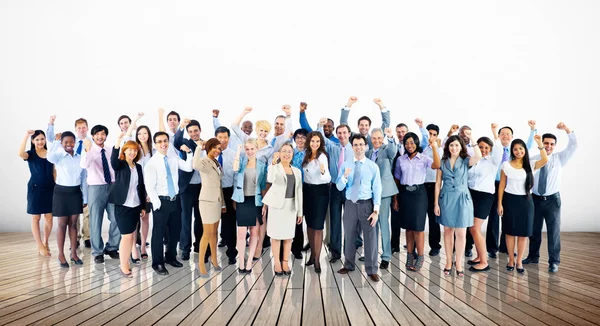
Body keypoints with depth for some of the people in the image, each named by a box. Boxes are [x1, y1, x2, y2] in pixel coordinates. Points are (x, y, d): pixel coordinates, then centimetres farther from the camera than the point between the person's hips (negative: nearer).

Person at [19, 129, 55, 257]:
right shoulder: (30, 154, -2)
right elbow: (20, 153, -26)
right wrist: (26, 136, -31)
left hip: (50, 188, 3)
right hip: (35, 188, -3)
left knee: (49, 216, 6)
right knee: (36, 217, 3)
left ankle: (45, 242, 24)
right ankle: (40, 246, 12)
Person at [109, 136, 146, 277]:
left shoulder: (138, 167, 10)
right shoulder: (119, 164, -4)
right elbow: (113, 159, -29)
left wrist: (143, 206, 13)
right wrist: (118, 141, -42)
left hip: (135, 206, 5)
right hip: (123, 206, -5)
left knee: (132, 233, 13)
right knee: (126, 235, -6)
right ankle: (124, 266, 2)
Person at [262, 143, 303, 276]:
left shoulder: (297, 171, 9)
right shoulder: (275, 167, -4)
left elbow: (299, 192, 10)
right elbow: (270, 179, -27)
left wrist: (300, 211, 8)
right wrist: (274, 162, -36)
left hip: (291, 206, 4)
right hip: (277, 205, -4)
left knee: (289, 235, 7)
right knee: (276, 235, 2)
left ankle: (285, 262, 18)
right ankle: (277, 263, 12)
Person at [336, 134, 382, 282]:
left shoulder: (373, 166, -3)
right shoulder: (345, 165, 3)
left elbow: (377, 189, -4)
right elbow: (339, 187, 1)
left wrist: (376, 210, -11)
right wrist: (344, 176, -20)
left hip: (366, 205, -2)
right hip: (350, 204, 2)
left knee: (370, 237, 2)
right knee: (349, 236, 14)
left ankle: (371, 270, 14)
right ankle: (349, 265, 32)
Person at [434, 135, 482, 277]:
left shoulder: (466, 161, 0)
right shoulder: (443, 162, 4)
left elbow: (478, 156, -23)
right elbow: (438, 184, 4)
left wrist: (472, 139, -22)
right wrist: (436, 203, 0)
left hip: (462, 199, -1)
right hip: (446, 198, 1)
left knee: (461, 233, 0)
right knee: (448, 231, 10)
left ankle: (458, 264, 13)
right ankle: (448, 262, 20)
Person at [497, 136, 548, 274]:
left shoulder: (530, 165, 1)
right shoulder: (506, 165, -2)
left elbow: (545, 160, -20)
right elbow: (502, 185, 0)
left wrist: (540, 144, -28)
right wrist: (499, 204, -3)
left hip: (526, 201, 1)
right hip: (510, 200, -1)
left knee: (523, 233, 5)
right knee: (510, 232, 6)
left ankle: (519, 261, 17)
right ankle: (511, 260, 19)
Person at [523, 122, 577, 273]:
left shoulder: (559, 158, 1)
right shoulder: (533, 160, 1)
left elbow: (573, 146, -12)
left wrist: (566, 129, -23)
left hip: (552, 199, -1)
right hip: (535, 199, 1)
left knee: (553, 231, 1)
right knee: (534, 230, 11)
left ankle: (553, 261, 11)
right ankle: (533, 256, 27)